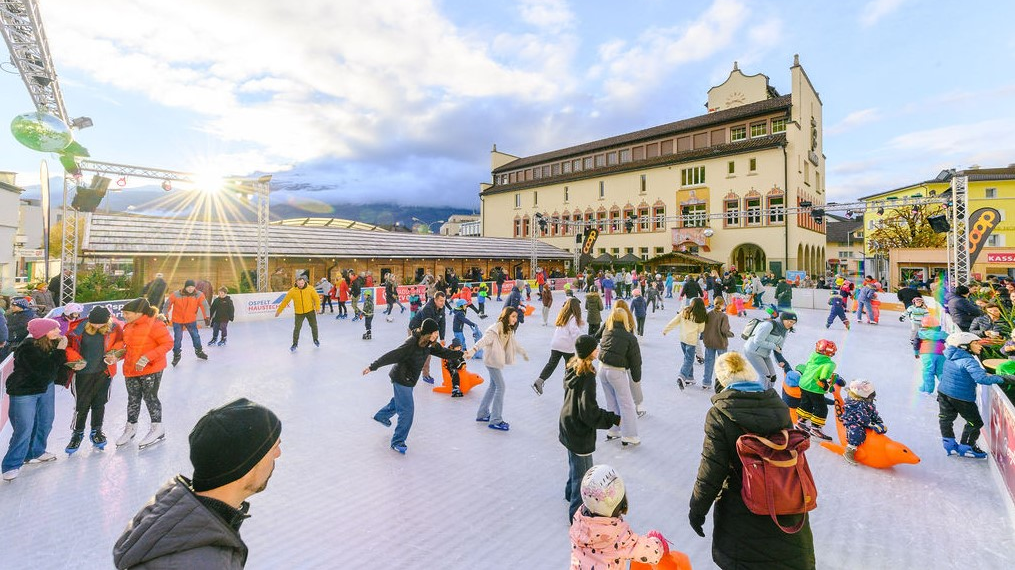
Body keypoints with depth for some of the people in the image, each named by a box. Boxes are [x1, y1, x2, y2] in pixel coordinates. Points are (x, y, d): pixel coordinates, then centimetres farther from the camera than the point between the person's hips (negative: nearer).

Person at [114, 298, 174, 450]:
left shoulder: (154, 325, -18)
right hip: (131, 370, 7)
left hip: (151, 369, -7)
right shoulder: (128, 327, 6)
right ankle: (131, 427, 35)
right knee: (133, 399, 17)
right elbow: (127, 347, 20)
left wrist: (147, 358, -24)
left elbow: (168, 343, -20)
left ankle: (157, 429, 21)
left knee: (150, 398, 5)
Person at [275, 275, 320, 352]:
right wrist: (279, 311, -3)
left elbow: (316, 298, -5)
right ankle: (295, 344, 12)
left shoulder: (310, 289, -12)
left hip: (310, 311, 1)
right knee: (297, 328, -5)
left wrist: (317, 308, -12)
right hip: (299, 313, -1)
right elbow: (285, 301, -6)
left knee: (314, 326, 13)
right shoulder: (292, 291, -13)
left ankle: (315, 340, 37)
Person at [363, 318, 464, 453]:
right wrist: (373, 366, -30)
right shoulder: (412, 343, -29)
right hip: (401, 379, -9)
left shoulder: (429, 343, -4)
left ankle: (382, 416, 57)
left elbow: (443, 352, 1)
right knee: (407, 410, -8)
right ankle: (397, 441, 6)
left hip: (409, 379, 9)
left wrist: (461, 354, -9)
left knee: (399, 400, 30)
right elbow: (393, 355, -31)